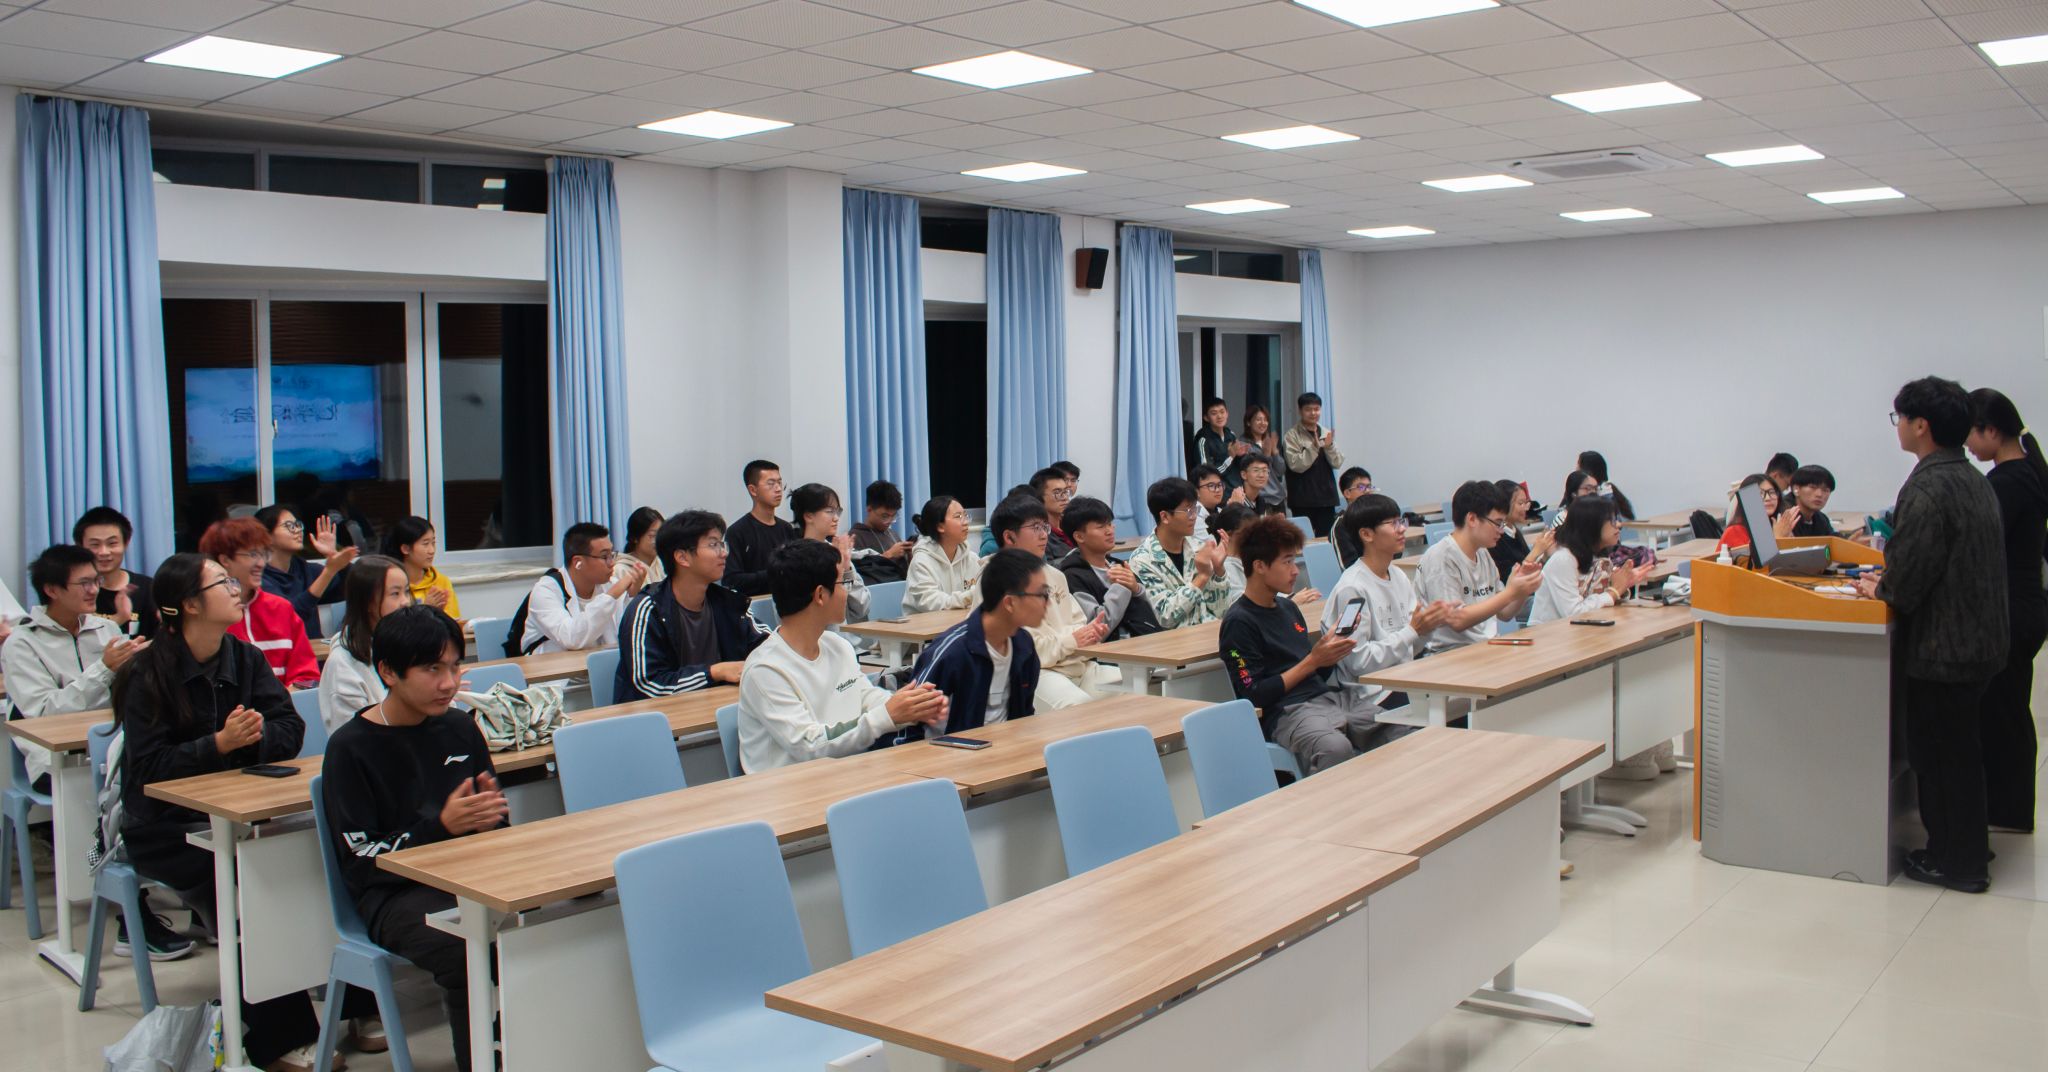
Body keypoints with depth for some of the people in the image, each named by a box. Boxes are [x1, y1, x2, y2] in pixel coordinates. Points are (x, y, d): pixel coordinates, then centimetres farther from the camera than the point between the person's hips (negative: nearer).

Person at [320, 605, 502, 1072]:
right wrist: (443, 827, -18)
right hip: (395, 894, -4)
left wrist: (491, 812, -3)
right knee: (467, 952, -34)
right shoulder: (350, 748, -1)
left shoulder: (460, 728, 13)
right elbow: (361, 863, -6)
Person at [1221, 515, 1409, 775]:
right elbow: (1254, 698, -11)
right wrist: (1312, 661, -9)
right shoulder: (1238, 622, -4)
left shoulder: (1288, 608, 21)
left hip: (1329, 695, 8)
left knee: (1403, 734, -13)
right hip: (1286, 711, -8)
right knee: (1336, 747, -38)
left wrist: (1332, 649, 5)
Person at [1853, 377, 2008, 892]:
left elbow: (1908, 581, -23)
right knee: (1960, 748, 21)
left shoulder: (1927, 489, -22)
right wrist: (1890, 580, 14)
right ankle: (1967, 847, 33)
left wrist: (1879, 590, -3)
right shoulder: (1975, 481, 9)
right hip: (1981, 639, 9)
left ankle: (1957, 863, 14)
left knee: (1940, 755, 3)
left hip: (1941, 647, -9)